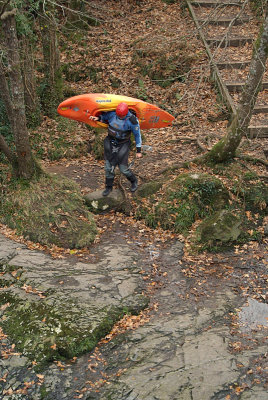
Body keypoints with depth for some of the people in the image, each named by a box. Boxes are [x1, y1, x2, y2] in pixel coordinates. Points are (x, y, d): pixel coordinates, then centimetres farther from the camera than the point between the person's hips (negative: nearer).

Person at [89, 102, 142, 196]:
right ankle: (109, 187, 30)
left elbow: (137, 135, -10)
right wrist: (98, 118, -12)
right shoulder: (111, 113, -13)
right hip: (110, 142, 4)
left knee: (123, 168, -2)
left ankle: (134, 181, 30)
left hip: (123, 145, -4)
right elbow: (104, 117, 12)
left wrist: (138, 151, -5)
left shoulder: (132, 120, -22)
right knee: (109, 167, 8)